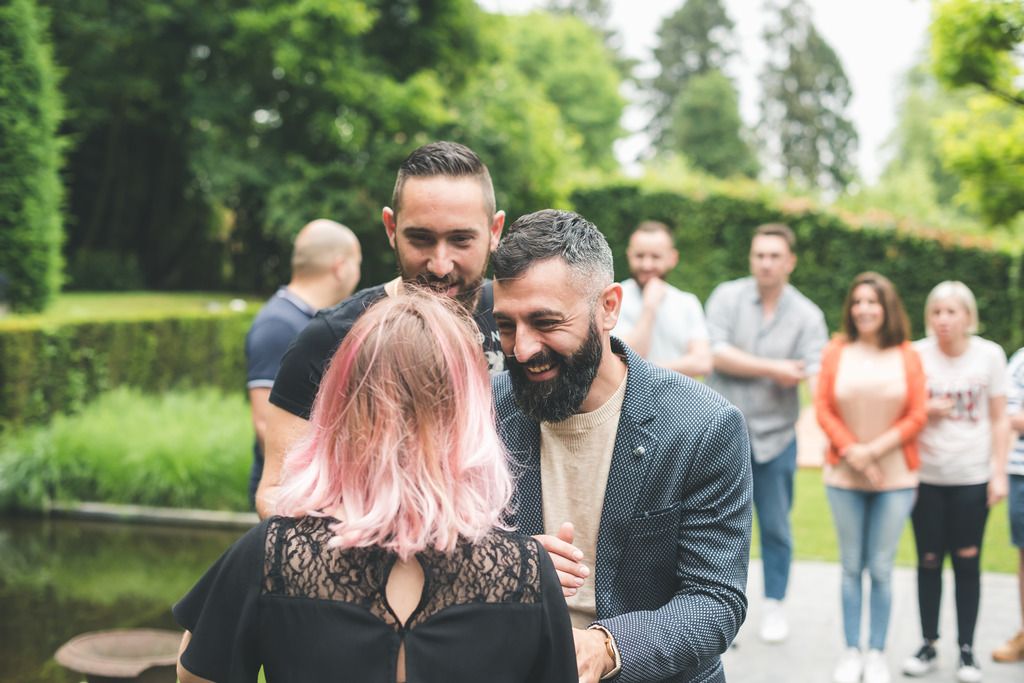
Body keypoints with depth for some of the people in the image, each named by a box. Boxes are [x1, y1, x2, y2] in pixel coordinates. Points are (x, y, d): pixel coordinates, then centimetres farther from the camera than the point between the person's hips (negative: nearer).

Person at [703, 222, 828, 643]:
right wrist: (773, 369, -14)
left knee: (776, 527, 9)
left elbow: (815, 371, -14)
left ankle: (775, 605, 25)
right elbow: (717, 354, -13)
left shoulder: (807, 316, -1)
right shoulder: (727, 297, -2)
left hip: (776, 435, 1)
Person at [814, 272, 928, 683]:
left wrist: (873, 450, -11)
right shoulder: (836, 352, 1)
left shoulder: (907, 356, -1)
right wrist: (852, 452, -10)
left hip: (895, 478, 0)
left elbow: (917, 416, -3)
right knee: (851, 567, 7)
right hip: (844, 478, 1)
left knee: (881, 568, 4)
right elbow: (823, 409, 0)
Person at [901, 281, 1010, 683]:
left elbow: (999, 419, 4)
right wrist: (925, 410, -13)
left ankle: (967, 649, 14)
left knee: (967, 561, 2)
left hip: (972, 477, 0)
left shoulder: (990, 355, -1)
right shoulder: (915, 355, -2)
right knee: (929, 561, 4)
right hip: (926, 475, 1)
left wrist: (999, 473, 0)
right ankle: (928, 645, 17)